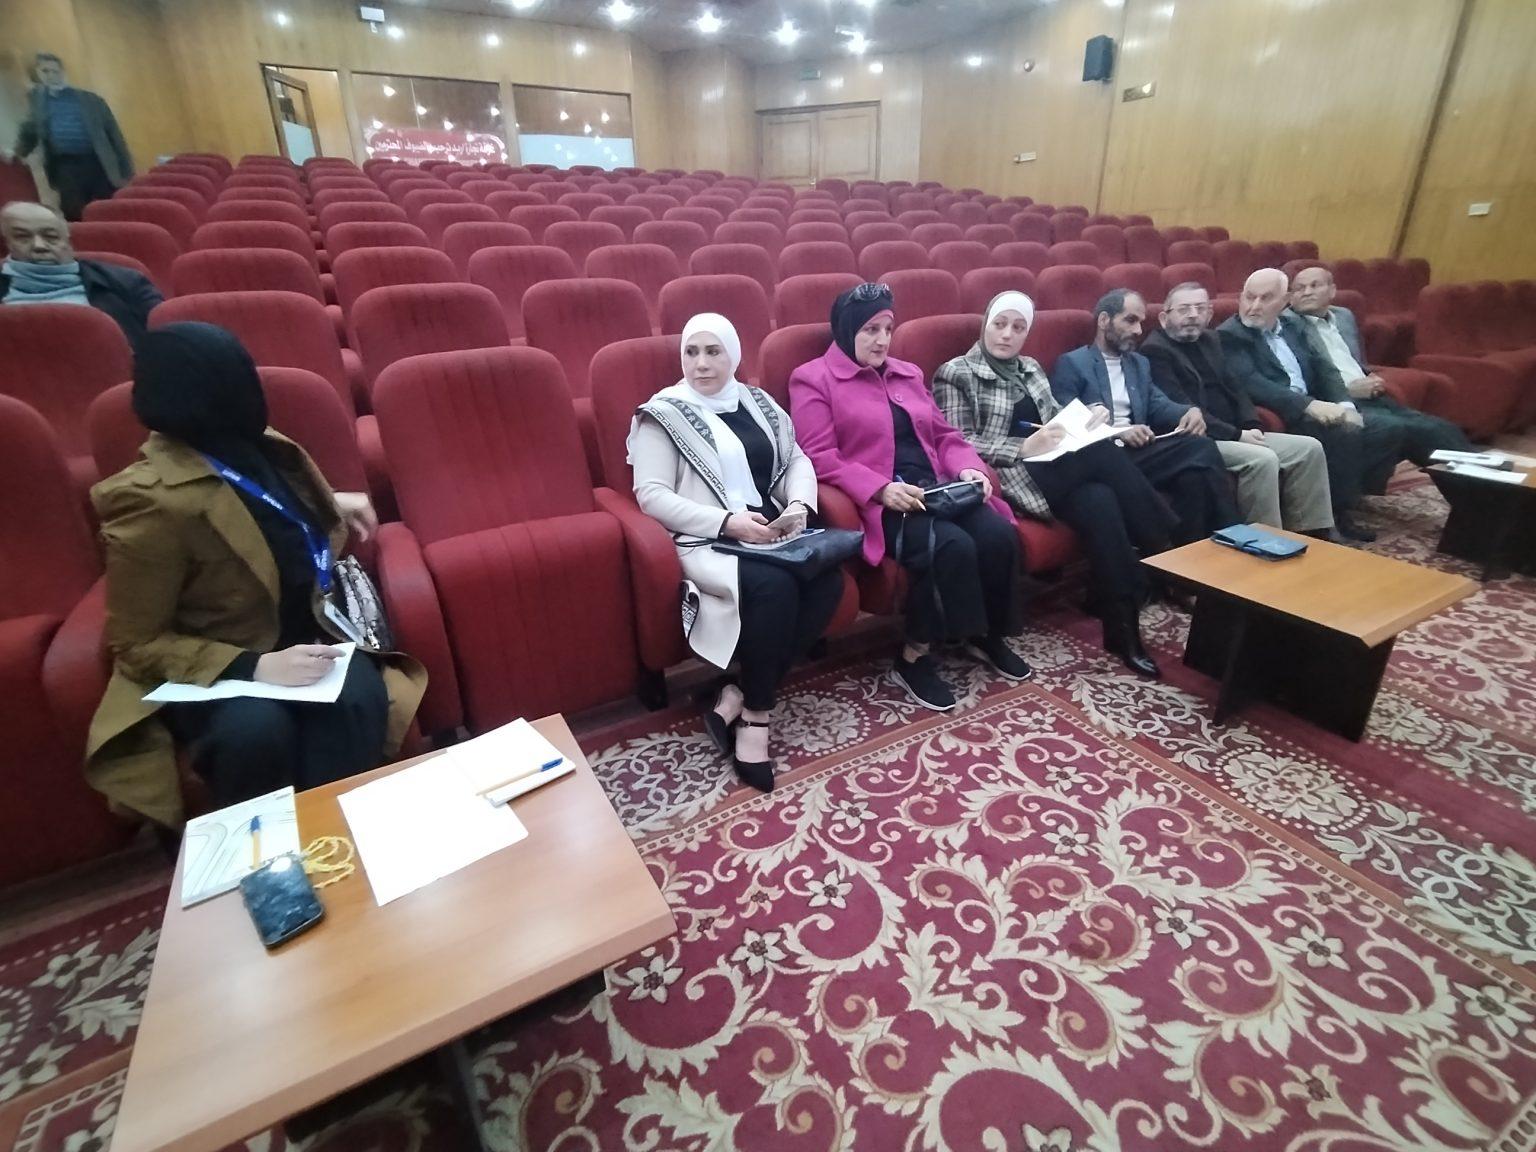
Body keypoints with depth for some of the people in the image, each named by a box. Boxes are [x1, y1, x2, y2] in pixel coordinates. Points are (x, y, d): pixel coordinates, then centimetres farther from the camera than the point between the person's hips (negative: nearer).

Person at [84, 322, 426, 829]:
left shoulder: (250, 448, 0)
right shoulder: (153, 503, -20)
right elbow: (136, 644, -16)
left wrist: (327, 505, 17)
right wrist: (252, 668, -28)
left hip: (302, 632, 5)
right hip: (214, 668, -4)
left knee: (356, 701, -28)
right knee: (254, 729, -36)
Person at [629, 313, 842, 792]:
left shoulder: (757, 402, 16)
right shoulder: (663, 413, -1)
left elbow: (797, 460, 16)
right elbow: (651, 495, -10)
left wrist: (799, 505, -7)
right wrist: (727, 521, -19)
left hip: (770, 531, 6)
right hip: (706, 539, -6)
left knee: (827, 581, -22)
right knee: (774, 585, -33)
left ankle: (736, 698, -15)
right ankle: (756, 716, -13)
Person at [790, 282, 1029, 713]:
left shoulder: (907, 373, 24)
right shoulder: (813, 379, 2)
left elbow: (944, 433, 22)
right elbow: (819, 458, -10)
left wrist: (968, 468, 0)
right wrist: (880, 489, -22)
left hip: (936, 488, 7)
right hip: (877, 502, -6)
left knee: (999, 534, -18)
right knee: (951, 545, -30)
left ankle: (988, 635, 7)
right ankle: (914, 657, -13)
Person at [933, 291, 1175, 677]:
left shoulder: (1030, 369, 23)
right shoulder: (956, 374, 1)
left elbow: (1057, 419, 27)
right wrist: (1023, 448, -17)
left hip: (1056, 469, 6)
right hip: (1012, 475, -6)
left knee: (1100, 500, -28)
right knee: (1104, 453, -27)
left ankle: (1123, 628, -23)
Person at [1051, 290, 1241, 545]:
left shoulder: (1140, 363, 27)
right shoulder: (1071, 364, 3)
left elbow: (1158, 405, 14)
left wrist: (1190, 410, -9)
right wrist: (1118, 432, -20)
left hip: (1137, 450, 6)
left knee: (1198, 456, -25)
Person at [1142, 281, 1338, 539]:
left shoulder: (1210, 339, 19)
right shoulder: (1155, 350, -9)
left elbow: (1234, 388, 19)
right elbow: (1182, 409, -17)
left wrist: (1251, 427, -1)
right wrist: (1237, 434, -17)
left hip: (1233, 435, 9)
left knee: (1309, 448, -2)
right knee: (1263, 459, -29)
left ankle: (1313, 533, 5)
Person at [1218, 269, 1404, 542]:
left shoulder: (1292, 328, 19)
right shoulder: (1229, 335, -6)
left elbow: (1323, 370, 13)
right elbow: (1251, 383, -19)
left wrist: (1345, 404, -7)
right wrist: (1309, 404, -26)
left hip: (1316, 411, 8)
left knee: (1386, 434, -5)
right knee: (1344, 435, -27)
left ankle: (1349, 496, 8)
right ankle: (1336, 515, -11)